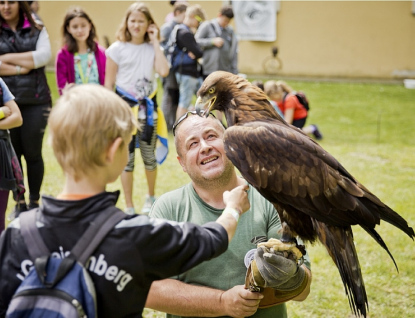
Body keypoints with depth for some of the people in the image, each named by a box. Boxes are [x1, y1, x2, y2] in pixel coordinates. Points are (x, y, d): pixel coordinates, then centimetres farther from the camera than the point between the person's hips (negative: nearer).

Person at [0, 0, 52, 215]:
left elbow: (44, 56, -9)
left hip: (35, 102, -1)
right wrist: (19, 69, -12)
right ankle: (19, 202, 18)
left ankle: (35, 202, 16)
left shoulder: (37, 31, 6)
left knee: (33, 153, 3)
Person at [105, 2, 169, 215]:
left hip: (147, 105, 2)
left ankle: (150, 197, 35)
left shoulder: (152, 48, 3)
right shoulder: (117, 49, -3)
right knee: (126, 157, 0)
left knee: (149, 154, 12)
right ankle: (129, 207, 10)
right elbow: (109, 83, -2)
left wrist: (155, 42, -9)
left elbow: (163, 71, -16)